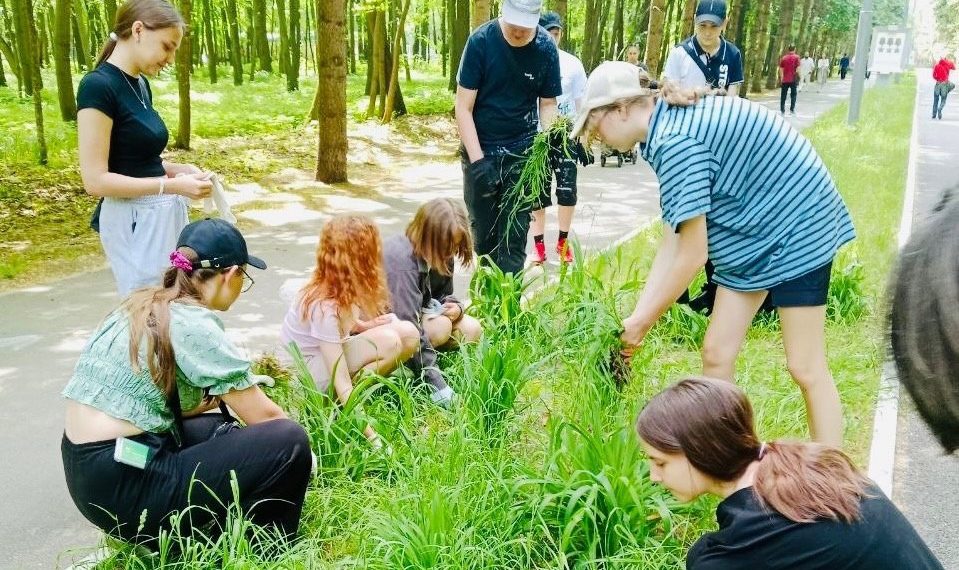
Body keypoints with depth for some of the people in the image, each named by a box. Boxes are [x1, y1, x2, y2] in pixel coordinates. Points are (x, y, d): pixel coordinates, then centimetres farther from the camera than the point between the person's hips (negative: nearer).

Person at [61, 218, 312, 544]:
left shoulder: (141, 306, 9)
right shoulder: (193, 324, -16)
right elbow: (262, 415, -7)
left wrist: (226, 392, 15)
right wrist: (296, 444, 11)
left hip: (87, 474, 10)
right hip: (123, 485, -10)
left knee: (222, 429, 28)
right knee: (288, 443, -10)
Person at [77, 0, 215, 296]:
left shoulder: (140, 84, 10)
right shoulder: (98, 86, -16)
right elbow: (95, 180, -20)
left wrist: (178, 170, 0)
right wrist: (172, 186, -21)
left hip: (163, 214, 9)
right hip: (135, 220, -9)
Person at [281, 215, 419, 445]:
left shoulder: (342, 287, -10)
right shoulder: (324, 306, -32)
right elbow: (341, 383, -33)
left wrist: (366, 325, -13)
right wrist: (371, 435, -34)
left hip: (334, 352, 8)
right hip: (306, 370, -8)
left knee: (408, 334, -10)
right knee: (388, 341, -29)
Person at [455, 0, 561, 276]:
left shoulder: (546, 48, -9)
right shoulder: (481, 40, -14)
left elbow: (548, 103, 3)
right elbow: (463, 106, -11)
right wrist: (477, 160, -18)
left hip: (522, 153, 0)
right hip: (479, 150, 0)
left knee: (514, 235, -4)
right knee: (483, 233, 6)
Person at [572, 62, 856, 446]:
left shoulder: (676, 140, -27)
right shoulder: (671, 126, 4)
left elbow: (692, 257, -25)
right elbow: (671, 244, 3)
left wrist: (640, 324, -14)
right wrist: (637, 316, 0)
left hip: (797, 230, -9)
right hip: (750, 238, 9)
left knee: (805, 369, -4)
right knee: (716, 353, 9)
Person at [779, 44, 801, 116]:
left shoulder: (783, 58, 4)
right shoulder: (796, 57, -4)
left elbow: (781, 69, 4)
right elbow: (798, 68, -9)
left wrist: (781, 78, 11)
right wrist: (798, 78, 2)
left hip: (785, 80, 2)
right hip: (793, 79, -2)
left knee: (783, 95, 8)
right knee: (793, 94, 7)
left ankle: (782, 110, 7)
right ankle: (792, 110, 3)